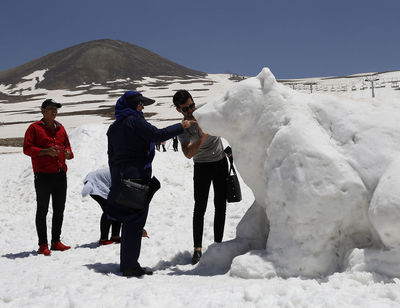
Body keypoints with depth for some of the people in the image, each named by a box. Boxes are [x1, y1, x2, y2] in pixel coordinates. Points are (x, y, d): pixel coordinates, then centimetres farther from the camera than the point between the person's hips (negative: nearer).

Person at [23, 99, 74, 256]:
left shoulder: (60, 128, 17)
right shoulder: (34, 128, 0)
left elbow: (67, 145, 23)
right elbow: (27, 148, -7)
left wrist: (68, 153, -1)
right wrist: (46, 151, -19)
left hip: (60, 175, 6)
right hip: (43, 176, -6)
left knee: (59, 210, 9)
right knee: (42, 210, -1)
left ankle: (56, 241, 19)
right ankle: (43, 245, 3)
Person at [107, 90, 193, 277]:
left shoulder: (114, 127, 18)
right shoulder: (135, 120, -8)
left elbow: (111, 156, 20)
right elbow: (158, 135, -19)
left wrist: (116, 180, 25)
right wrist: (181, 127, -9)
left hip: (120, 177, 9)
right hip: (137, 176, -9)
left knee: (129, 220, 14)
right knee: (135, 221, -6)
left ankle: (126, 264, 19)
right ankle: (131, 266, -5)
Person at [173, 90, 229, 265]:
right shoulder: (183, 128, -13)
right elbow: (188, 153, -27)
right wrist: (202, 138, -41)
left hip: (221, 163, 2)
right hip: (202, 167, -2)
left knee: (220, 206, 3)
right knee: (200, 207, -7)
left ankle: (217, 244, 11)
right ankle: (197, 249, -3)